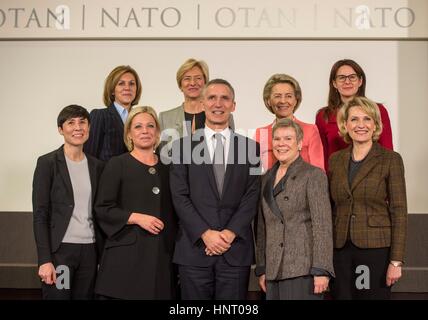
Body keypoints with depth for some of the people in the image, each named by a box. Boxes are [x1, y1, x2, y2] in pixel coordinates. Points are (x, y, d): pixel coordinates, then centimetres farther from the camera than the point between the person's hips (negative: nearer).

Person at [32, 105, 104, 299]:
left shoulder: (96, 166, 11)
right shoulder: (47, 163, -4)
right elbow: (40, 214, -7)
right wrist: (44, 260, -14)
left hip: (90, 250, 5)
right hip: (59, 249, -4)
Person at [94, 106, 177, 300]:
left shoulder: (166, 167, 13)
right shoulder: (117, 165, 0)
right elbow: (102, 208, -4)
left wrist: (175, 246, 9)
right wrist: (136, 218, -15)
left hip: (162, 255, 4)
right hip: (126, 255, -4)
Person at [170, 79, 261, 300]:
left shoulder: (250, 147, 8)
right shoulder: (183, 146, 6)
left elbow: (252, 196, 2)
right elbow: (179, 196, -1)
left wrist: (230, 233, -10)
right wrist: (205, 233, -11)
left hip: (236, 250, 1)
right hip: (194, 248, 0)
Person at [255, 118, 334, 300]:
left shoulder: (313, 175, -3)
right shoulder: (267, 178, 15)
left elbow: (322, 225, -9)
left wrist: (321, 270, -15)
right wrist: (261, 269, 12)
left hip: (303, 269, -5)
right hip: (274, 270, 5)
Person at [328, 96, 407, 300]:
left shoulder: (390, 159, -4)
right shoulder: (335, 160, 8)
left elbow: (399, 212, -7)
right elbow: (330, 208, 12)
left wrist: (396, 261, -12)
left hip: (376, 250, -3)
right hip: (340, 250, 4)